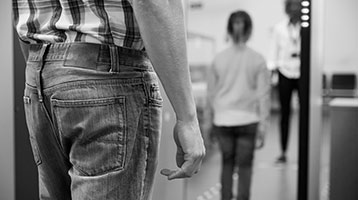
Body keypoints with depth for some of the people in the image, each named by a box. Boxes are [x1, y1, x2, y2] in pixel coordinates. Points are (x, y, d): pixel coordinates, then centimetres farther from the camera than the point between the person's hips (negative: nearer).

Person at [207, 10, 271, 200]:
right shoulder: (257, 59, -5)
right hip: (248, 120, -1)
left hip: (223, 120, 2)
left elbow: (211, 93, 5)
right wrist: (263, 126, 1)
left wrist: (212, 120, 16)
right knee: (245, 166, 7)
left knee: (227, 163, 15)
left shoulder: (219, 58, -1)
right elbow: (263, 95, -5)